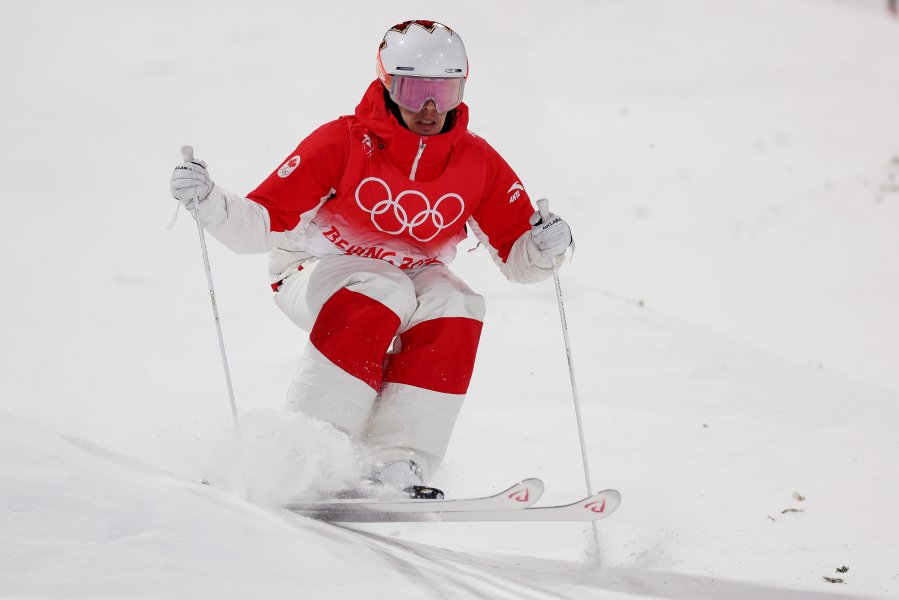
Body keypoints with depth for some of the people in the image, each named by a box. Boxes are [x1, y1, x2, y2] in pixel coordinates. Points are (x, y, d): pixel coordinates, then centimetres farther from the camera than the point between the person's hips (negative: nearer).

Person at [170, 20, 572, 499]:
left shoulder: (477, 163, -9)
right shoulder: (342, 144, -19)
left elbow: (517, 258, -5)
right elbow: (262, 223, -19)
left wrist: (543, 248, -27)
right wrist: (208, 202, -37)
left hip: (414, 278, 4)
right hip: (318, 273, -4)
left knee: (456, 309, -28)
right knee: (379, 297, -36)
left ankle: (396, 469, -30)